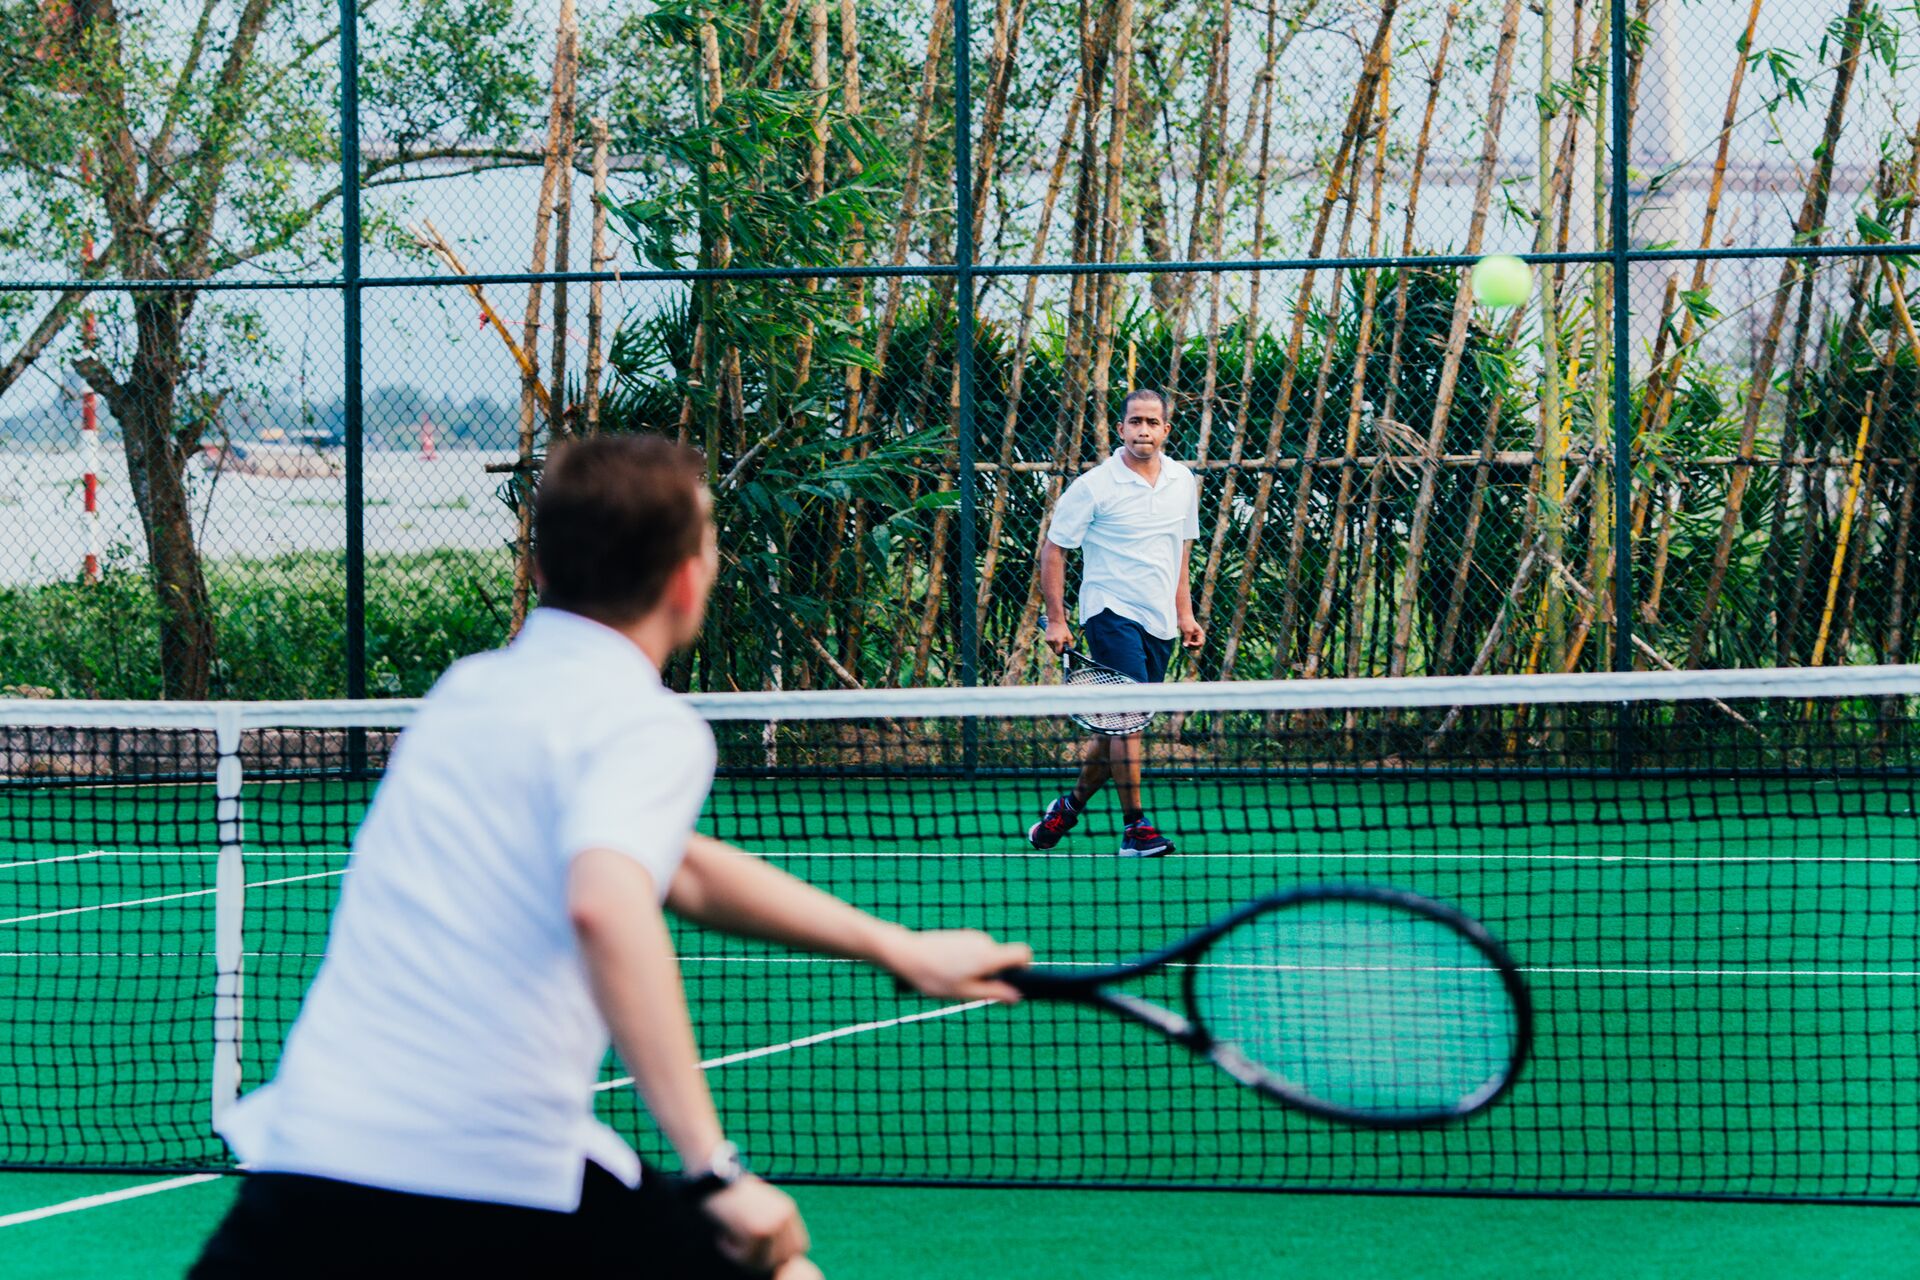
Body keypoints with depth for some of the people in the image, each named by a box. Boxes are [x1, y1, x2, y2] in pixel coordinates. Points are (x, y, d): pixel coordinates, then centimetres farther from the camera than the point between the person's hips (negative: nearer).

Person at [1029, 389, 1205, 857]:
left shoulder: (1183, 481, 8)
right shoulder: (1094, 486, -8)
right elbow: (1053, 549, -3)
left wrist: (1185, 613, 16)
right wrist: (1056, 619, -8)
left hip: (1159, 623, 6)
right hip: (1112, 612, -6)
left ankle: (1070, 806, 28)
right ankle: (1134, 827, -12)